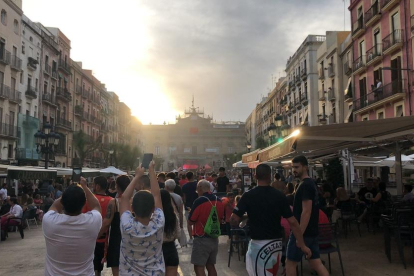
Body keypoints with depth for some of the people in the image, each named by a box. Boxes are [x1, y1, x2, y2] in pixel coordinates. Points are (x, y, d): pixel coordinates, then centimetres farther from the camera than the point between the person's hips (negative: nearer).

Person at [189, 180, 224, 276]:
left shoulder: (199, 201, -17)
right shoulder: (218, 201, 3)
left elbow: (191, 221, -11)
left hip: (201, 239, -7)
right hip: (214, 239, 7)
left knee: (199, 267, 0)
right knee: (211, 266, 17)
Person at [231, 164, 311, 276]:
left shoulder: (248, 196, -11)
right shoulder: (279, 195, -4)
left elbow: (234, 220, -13)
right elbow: (292, 222, -5)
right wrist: (302, 245, 1)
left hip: (258, 244, -4)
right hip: (276, 243, 4)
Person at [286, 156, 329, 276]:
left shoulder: (305, 185, -18)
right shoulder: (310, 183, 12)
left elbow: (306, 212, -24)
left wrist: (299, 235, -23)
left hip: (302, 232, -9)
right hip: (311, 232, 9)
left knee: (290, 263, 4)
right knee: (316, 263, 11)